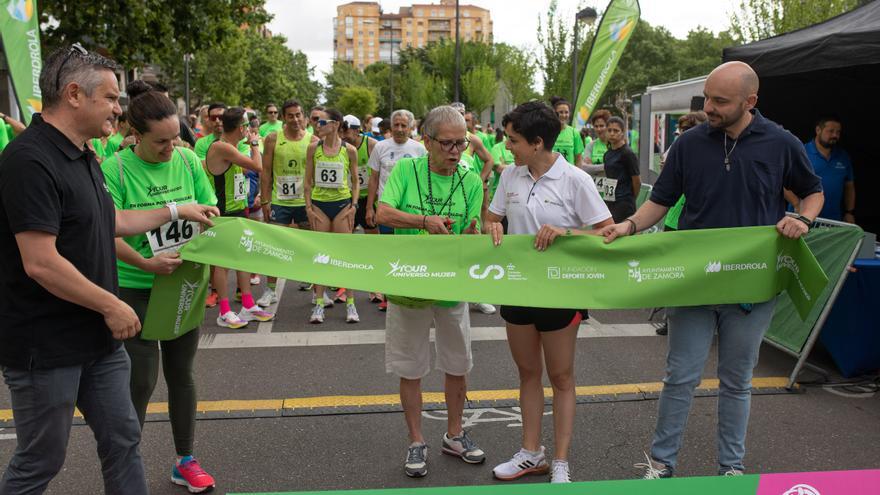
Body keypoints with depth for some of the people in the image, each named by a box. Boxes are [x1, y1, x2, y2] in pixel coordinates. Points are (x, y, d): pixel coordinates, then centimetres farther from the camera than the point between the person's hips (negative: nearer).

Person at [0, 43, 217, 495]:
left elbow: (109, 222, 22)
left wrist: (176, 211, 21)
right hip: (46, 349, -9)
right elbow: (40, 263, -27)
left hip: (97, 338, 9)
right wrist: (112, 305, -18)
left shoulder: (81, 156, 9)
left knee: (122, 440, 16)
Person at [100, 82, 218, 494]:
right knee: (141, 381, 0)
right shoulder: (114, 169, -13)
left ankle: (185, 461, 30)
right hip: (135, 289, -4)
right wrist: (145, 263, -31)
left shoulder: (188, 161, -3)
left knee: (181, 372, 14)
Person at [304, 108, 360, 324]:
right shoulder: (313, 148, 2)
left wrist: (353, 205, -4)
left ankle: (350, 303, 9)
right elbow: (308, 181, 5)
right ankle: (319, 304, 11)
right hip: (319, 204, 1)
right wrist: (309, 207, -2)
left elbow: (355, 181, 6)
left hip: (342, 204, -1)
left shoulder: (349, 150, -2)